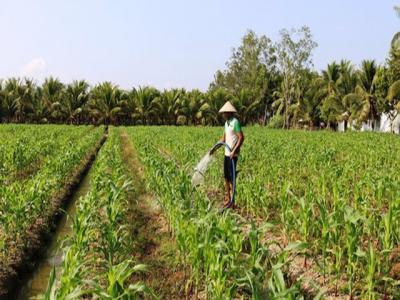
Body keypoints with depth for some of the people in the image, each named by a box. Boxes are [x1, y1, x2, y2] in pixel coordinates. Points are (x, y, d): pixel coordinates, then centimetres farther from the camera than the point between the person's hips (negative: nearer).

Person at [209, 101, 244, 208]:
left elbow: (241, 138, -18)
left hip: (233, 155, -9)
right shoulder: (226, 123, 15)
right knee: (226, 177, 11)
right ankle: (228, 199, 20)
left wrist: (233, 151, -24)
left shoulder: (235, 122, -12)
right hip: (226, 154, 9)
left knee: (231, 178, -5)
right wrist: (214, 149, 8)